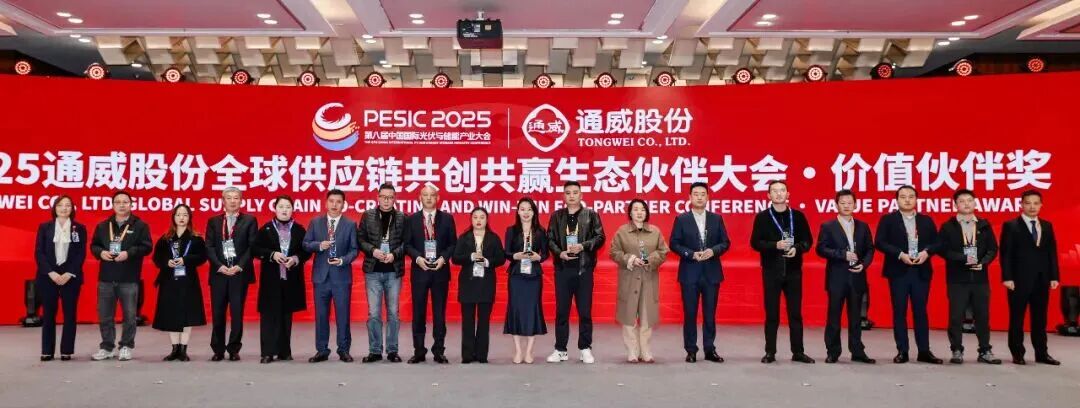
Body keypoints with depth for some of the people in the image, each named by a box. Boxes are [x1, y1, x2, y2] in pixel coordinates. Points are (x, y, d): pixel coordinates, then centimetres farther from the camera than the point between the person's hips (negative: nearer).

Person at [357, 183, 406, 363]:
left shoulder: (402, 218, 3)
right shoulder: (368, 216, 5)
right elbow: (361, 239, 3)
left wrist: (394, 254, -15)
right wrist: (373, 251, -13)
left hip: (394, 271, 0)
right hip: (373, 270, 0)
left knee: (393, 313, 6)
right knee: (373, 313, 3)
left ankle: (392, 350, 14)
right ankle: (375, 351, 11)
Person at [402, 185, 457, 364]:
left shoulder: (447, 218, 6)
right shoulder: (412, 219, 7)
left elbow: (453, 243, 4)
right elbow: (407, 244, 4)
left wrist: (443, 258, -11)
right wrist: (417, 258, -12)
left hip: (440, 270, 0)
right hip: (419, 270, 0)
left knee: (439, 312, 4)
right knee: (418, 312, 3)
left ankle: (439, 351, 11)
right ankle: (419, 351, 11)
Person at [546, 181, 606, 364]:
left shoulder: (591, 215, 4)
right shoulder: (556, 216, 9)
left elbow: (600, 237, -2)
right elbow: (550, 239, 6)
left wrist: (583, 246, -16)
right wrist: (559, 253, -12)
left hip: (584, 268, -2)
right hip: (563, 269, 2)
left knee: (585, 311, 3)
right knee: (561, 310, 6)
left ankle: (585, 349, 12)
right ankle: (560, 350, 13)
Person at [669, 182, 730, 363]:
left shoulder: (717, 218, 8)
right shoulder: (681, 219, 2)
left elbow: (725, 242, 6)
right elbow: (674, 244, -2)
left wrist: (713, 251, -13)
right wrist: (692, 254, -15)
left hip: (712, 272, 2)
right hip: (689, 273, -2)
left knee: (710, 314, 6)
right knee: (690, 314, 3)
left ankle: (710, 349, 14)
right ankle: (691, 350, 11)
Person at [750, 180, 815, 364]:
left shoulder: (798, 216, 7)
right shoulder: (762, 217, 1)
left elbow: (808, 240, 7)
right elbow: (755, 242, -4)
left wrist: (797, 248, -13)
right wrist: (775, 245, -18)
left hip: (793, 271, 2)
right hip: (771, 271, -2)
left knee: (795, 312, 6)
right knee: (771, 313, 3)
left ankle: (798, 352, 13)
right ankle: (770, 352, 10)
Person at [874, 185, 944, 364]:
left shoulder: (926, 220, 12)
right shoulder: (888, 219, 2)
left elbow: (937, 242, 9)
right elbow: (879, 242, -7)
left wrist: (926, 252, -11)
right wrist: (900, 254, -16)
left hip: (921, 271, 2)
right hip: (898, 271, -2)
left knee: (920, 311, 5)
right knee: (899, 312, 1)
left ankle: (924, 351, 12)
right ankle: (902, 351, 7)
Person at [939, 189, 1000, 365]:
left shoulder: (984, 225, 10)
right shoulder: (948, 226, 2)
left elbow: (993, 249, 8)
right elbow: (943, 249, -6)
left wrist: (983, 262, -10)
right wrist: (964, 259, -17)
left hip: (980, 277, 3)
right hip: (957, 278, -2)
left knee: (983, 315, 7)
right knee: (956, 316, -1)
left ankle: (985, 351, 16)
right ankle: (957, 351, 8)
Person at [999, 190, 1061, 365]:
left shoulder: (1047, 226, 12)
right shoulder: (1011, 226, -2)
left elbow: (1052, 252, 11)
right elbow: (1006, 254, -7)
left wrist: (1054, 276, 4)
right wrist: (1007, 277, -13)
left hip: (1042, 280, 4)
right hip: (1019, 279, -4)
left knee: (1040, 318, 10)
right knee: (1017, 318, 2)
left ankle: (1041, 353, 17)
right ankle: (1018, 354, 9)